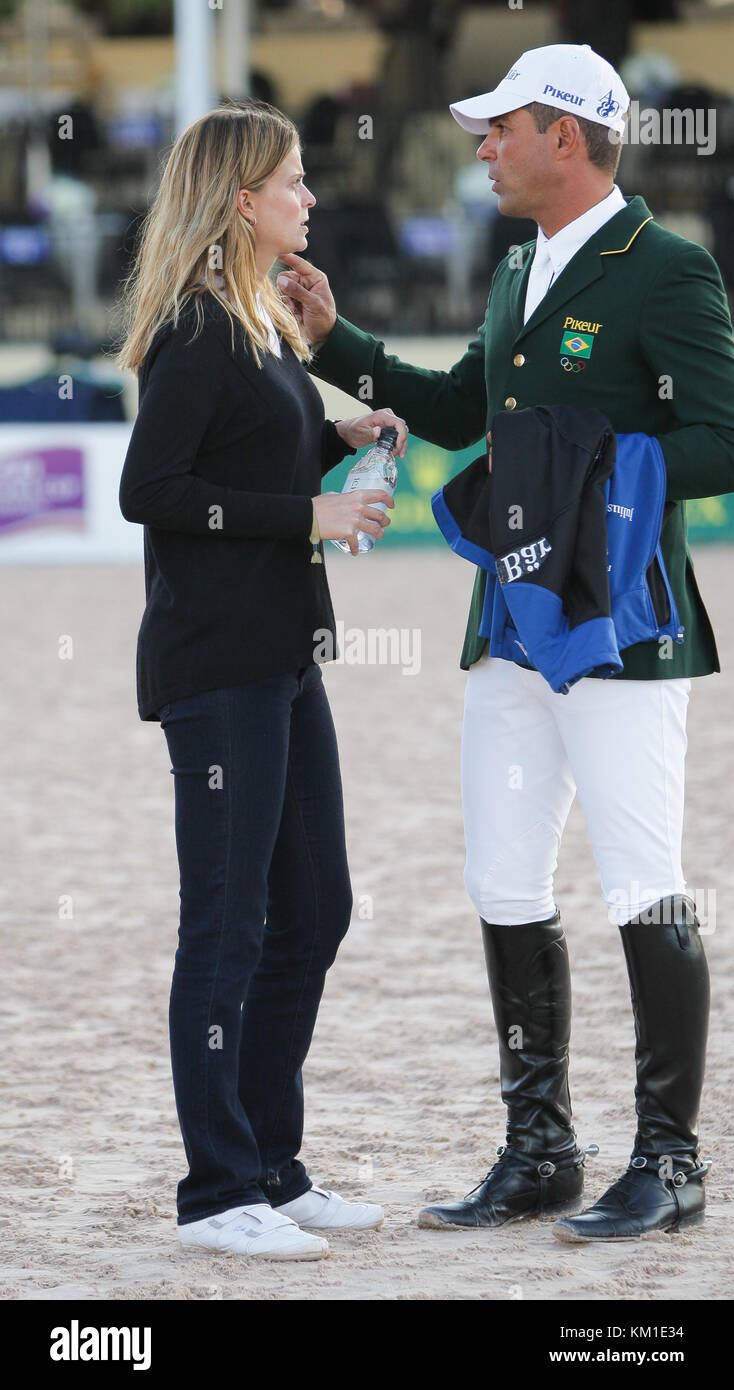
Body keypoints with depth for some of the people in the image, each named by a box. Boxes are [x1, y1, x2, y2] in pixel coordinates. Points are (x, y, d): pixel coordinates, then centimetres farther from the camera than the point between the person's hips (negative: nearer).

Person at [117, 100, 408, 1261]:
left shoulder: (266, 325, 15)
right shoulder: (196, 332, -13)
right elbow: (150, 490, -19)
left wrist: (341, 438, 7)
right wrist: (307, 515, -18)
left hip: (284, 660, 10)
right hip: (214, 665, -10)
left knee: (312, 911, 12)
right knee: (228, 925, -5)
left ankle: (271, 1167, 20)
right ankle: (217, 1193, 1)